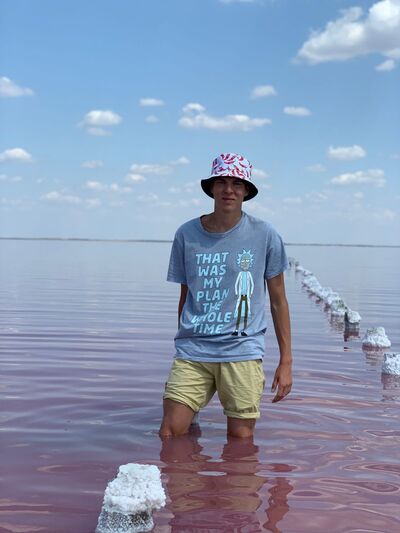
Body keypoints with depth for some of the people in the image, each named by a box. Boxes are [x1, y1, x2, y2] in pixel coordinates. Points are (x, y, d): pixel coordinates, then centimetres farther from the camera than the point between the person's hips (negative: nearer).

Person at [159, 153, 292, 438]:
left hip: (242, 352, -1)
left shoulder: (264, 235, 1)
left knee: (240, 438, 1)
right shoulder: (186, 234, 5)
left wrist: (286, 361, 5)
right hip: (192, 351, 1)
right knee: (171, 433, -3)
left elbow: (278, 301, 6)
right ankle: (192, 421, 29)